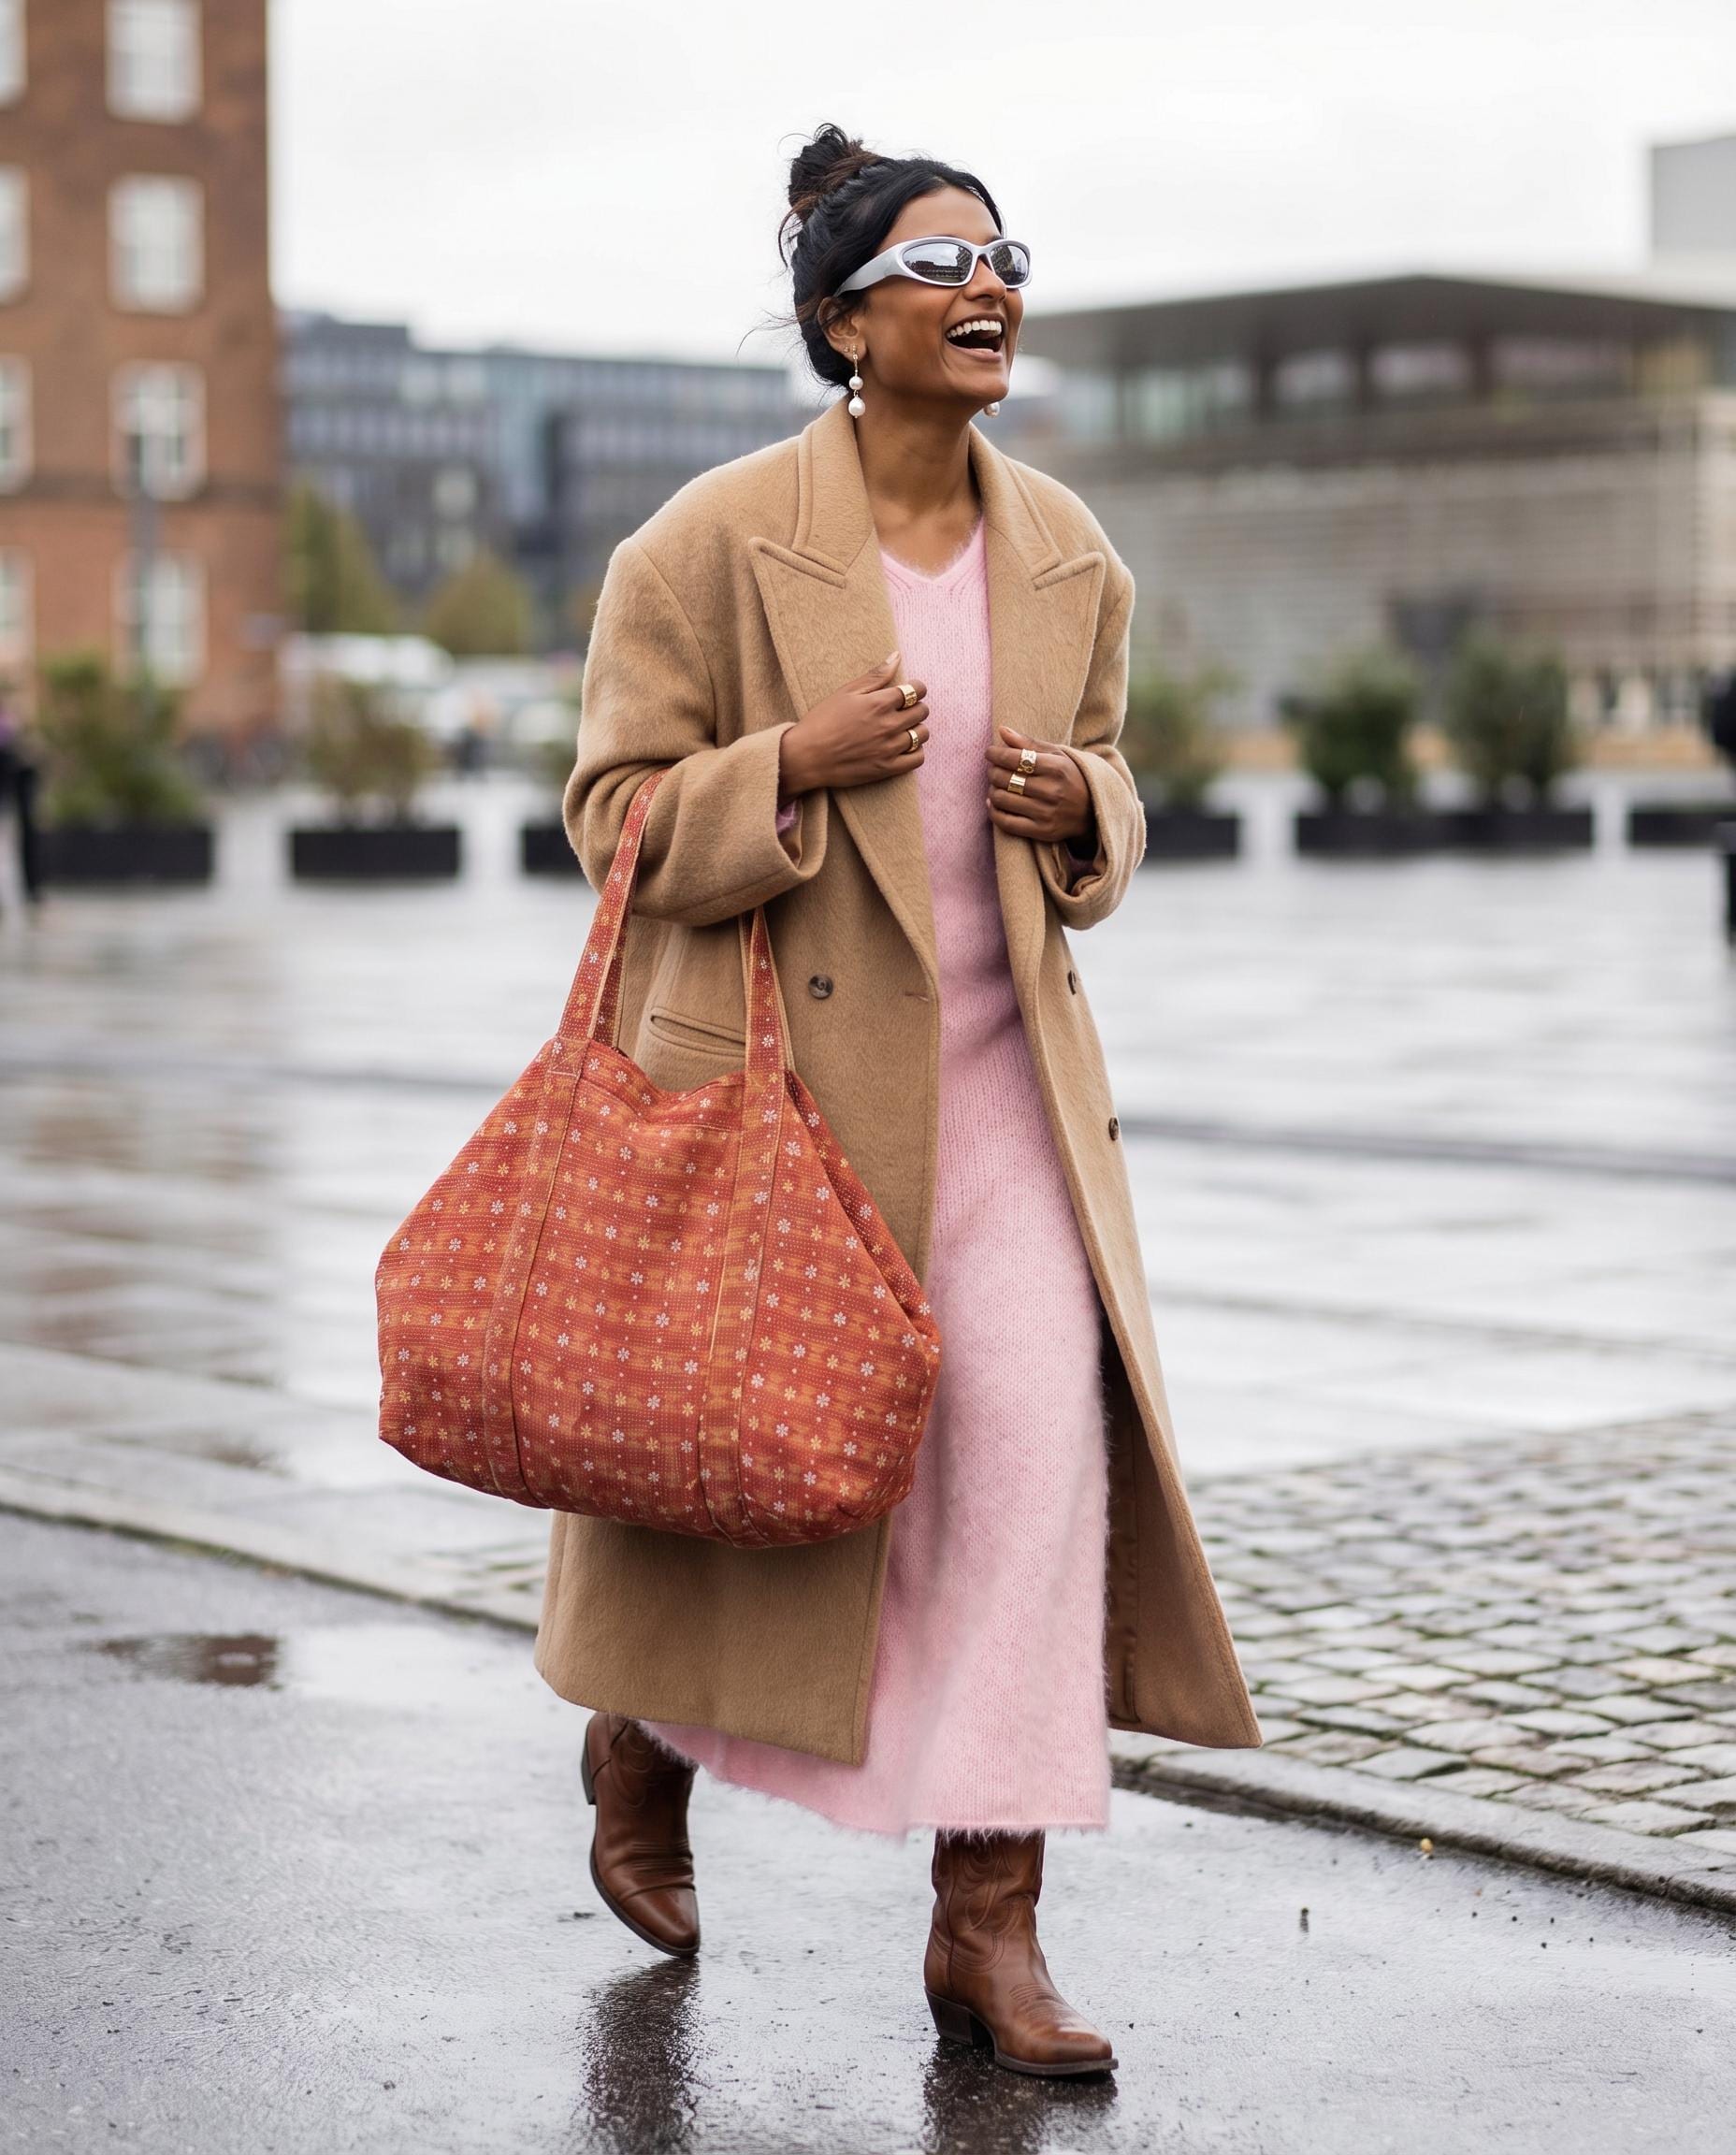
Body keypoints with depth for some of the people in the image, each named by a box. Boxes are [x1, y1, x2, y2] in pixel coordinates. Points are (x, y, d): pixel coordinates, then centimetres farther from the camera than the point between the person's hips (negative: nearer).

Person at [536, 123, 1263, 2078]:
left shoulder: (1069, 556, 5)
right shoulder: (718, 541, -9)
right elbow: (615, 809, -7)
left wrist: (1081, 807, -5)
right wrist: (795, 766, -23)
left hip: (1000, 1071, 4)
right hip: (774, 1065, -3)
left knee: (1043, 1441, -10)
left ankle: (987, 1924, -3)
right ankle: (638, 1741, 42)